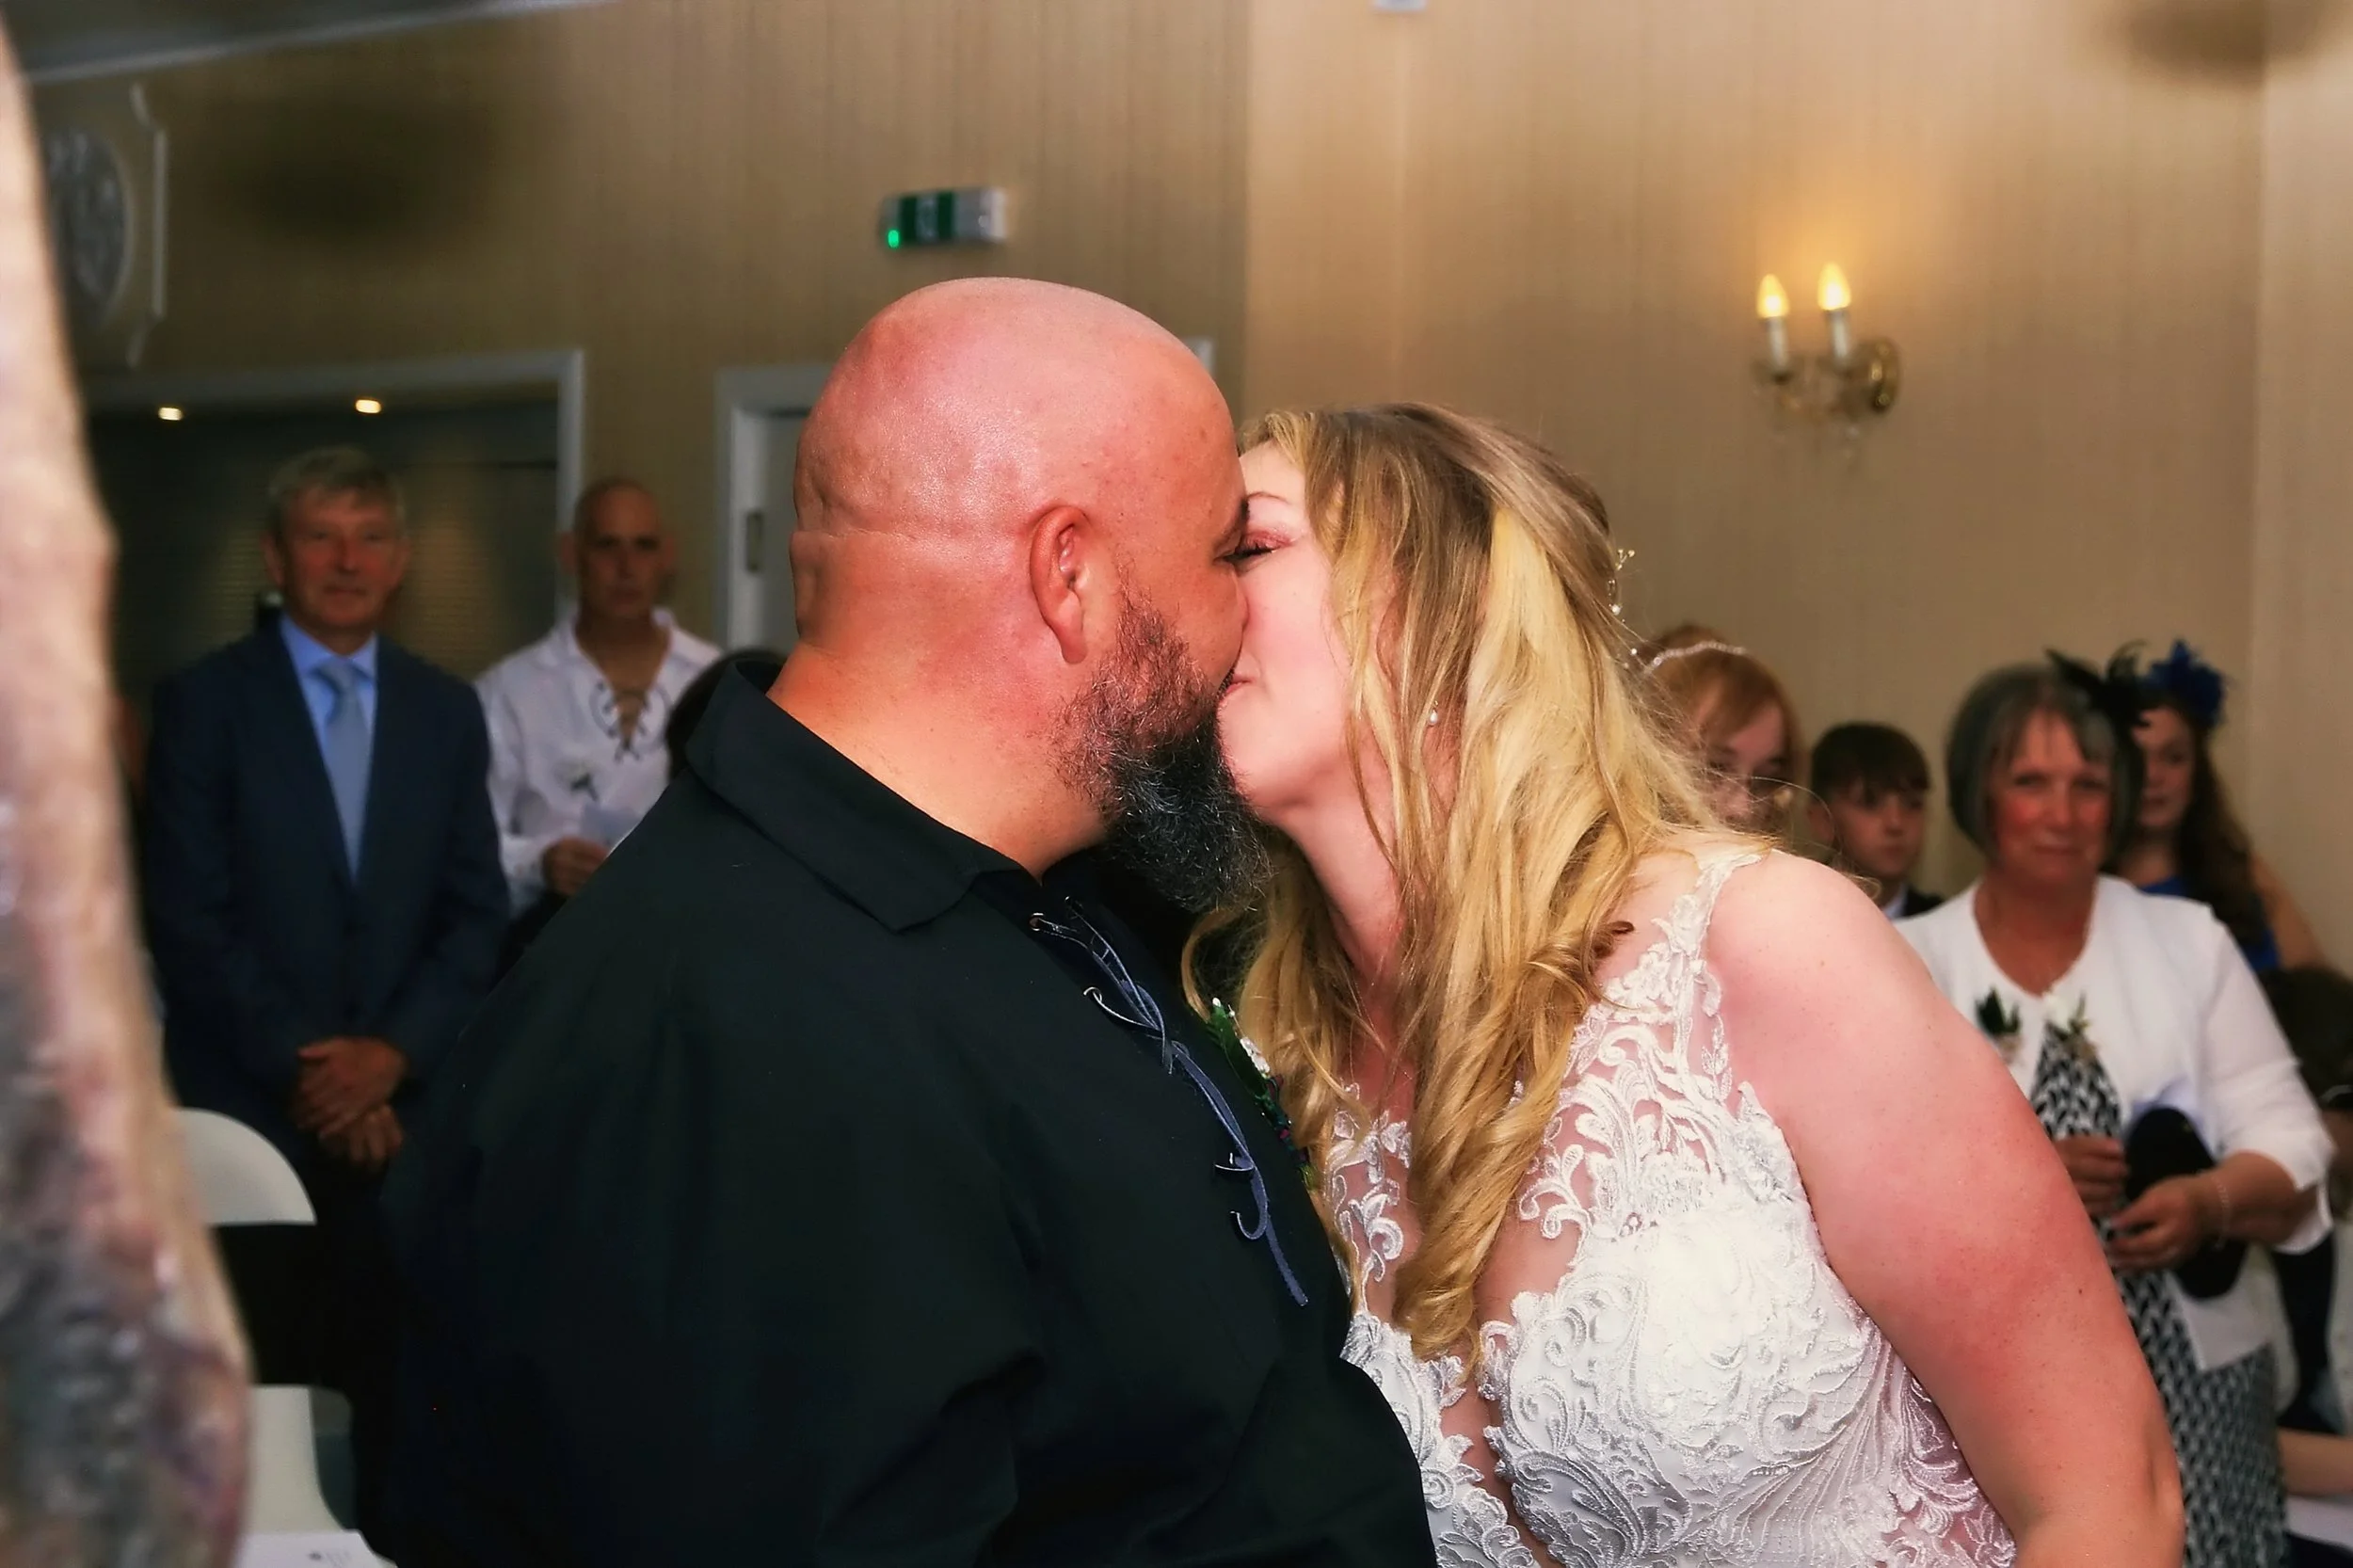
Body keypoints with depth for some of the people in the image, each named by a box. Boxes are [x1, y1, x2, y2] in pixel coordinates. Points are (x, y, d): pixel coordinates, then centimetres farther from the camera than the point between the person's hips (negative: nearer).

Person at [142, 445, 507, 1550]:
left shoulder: (446, 711, 9)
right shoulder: (205, 702, -2)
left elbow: (477, 914, 5)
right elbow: (189, 919, -7)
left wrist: (390, 1054, -9)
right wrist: (303, 1066, -12)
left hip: (399, 1103, 2)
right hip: (246, 1107, -2)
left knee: (401, 1376, 3)